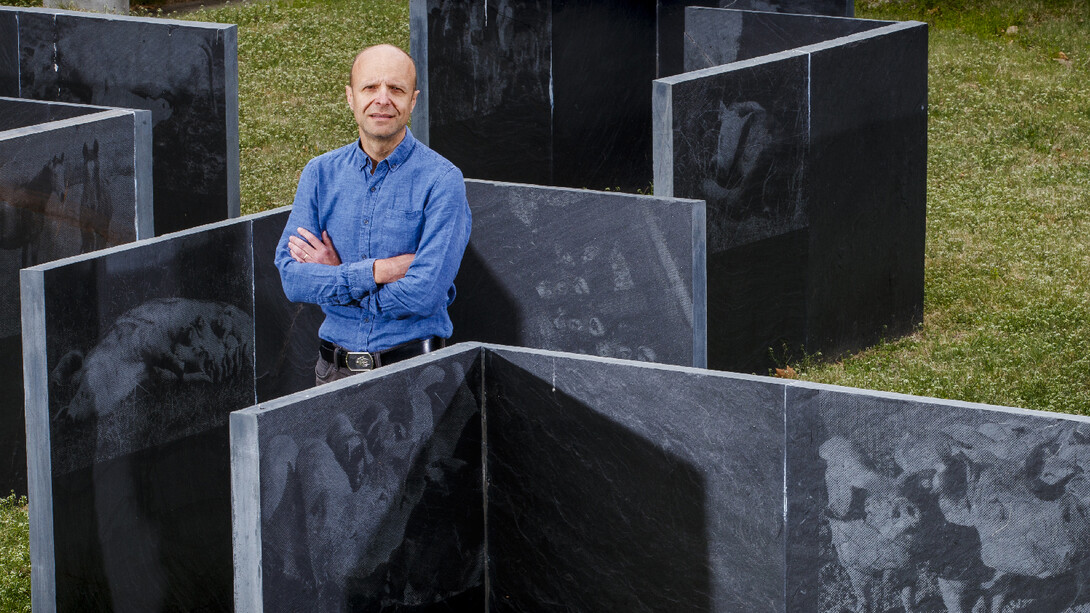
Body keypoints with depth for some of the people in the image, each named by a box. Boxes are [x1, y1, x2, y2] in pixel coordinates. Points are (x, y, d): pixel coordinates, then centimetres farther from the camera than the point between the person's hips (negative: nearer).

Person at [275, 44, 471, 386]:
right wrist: (381, 270, -11)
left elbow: (425, 294, -14)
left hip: (413, 370, -3)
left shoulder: (442, 181, -4)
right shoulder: (320, 174, 8)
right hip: (335, 370, 3)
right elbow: (292, 278, -2)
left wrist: (337, 276, -4)